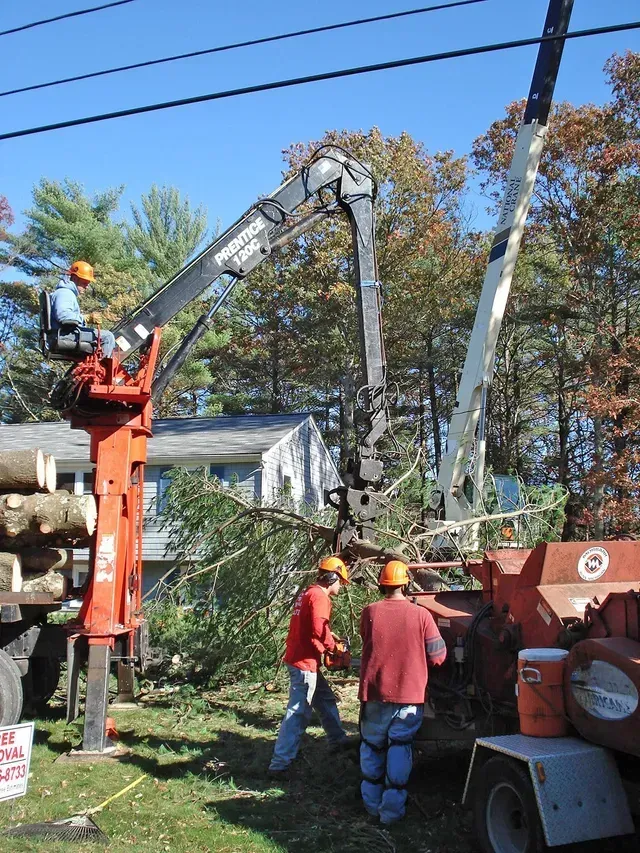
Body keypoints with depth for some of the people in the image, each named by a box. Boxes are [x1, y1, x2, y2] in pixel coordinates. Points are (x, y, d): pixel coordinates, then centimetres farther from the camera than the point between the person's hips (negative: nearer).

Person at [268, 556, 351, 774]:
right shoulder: (319, 596, -16)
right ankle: (279, 763, -4)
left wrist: (329, 636, 13)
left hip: (300, 658, 10)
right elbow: (319, 629, -26)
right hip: (305, 662, -10)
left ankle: (339, 741, 39)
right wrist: (332, 645, -9)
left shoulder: (308, 593, 14)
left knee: (326, 700, 24)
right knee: (298, 713, -6)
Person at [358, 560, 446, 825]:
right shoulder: (421, 615, -10)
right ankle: (392, 808, 10)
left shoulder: (369, 613, -7)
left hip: (374, 693, 1)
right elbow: (438, 655, -5)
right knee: (400, 748, 10)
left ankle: (372, 803, 27)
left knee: (372, 746, 17)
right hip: (409, 695, -1)